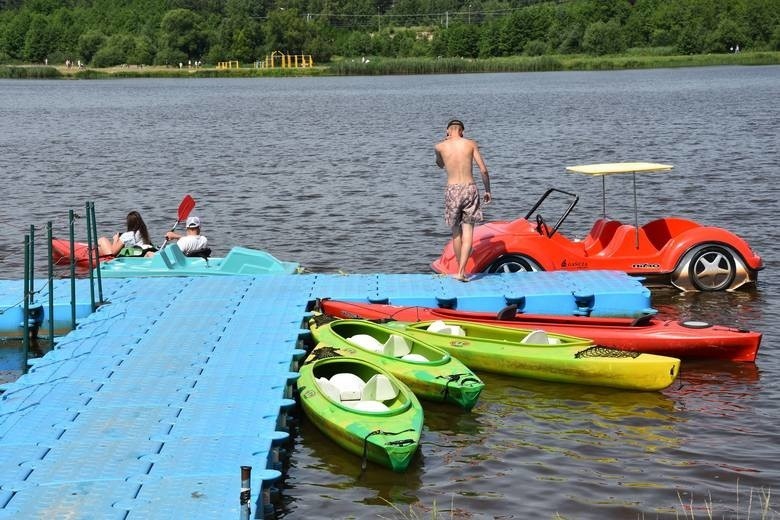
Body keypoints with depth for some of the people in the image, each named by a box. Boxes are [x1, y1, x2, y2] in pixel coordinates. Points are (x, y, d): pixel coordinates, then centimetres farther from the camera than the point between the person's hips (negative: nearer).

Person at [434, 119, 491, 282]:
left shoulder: (440, 146, 2)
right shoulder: (471, 144, 2)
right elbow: (483, 170, -2)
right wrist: (488, 190, 10)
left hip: (452, 190, 0)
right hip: (470, 189, 0)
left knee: (456, 232, 15)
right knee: (468, 232, -1)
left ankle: (461, 270, 22)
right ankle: (461, 271, -12)